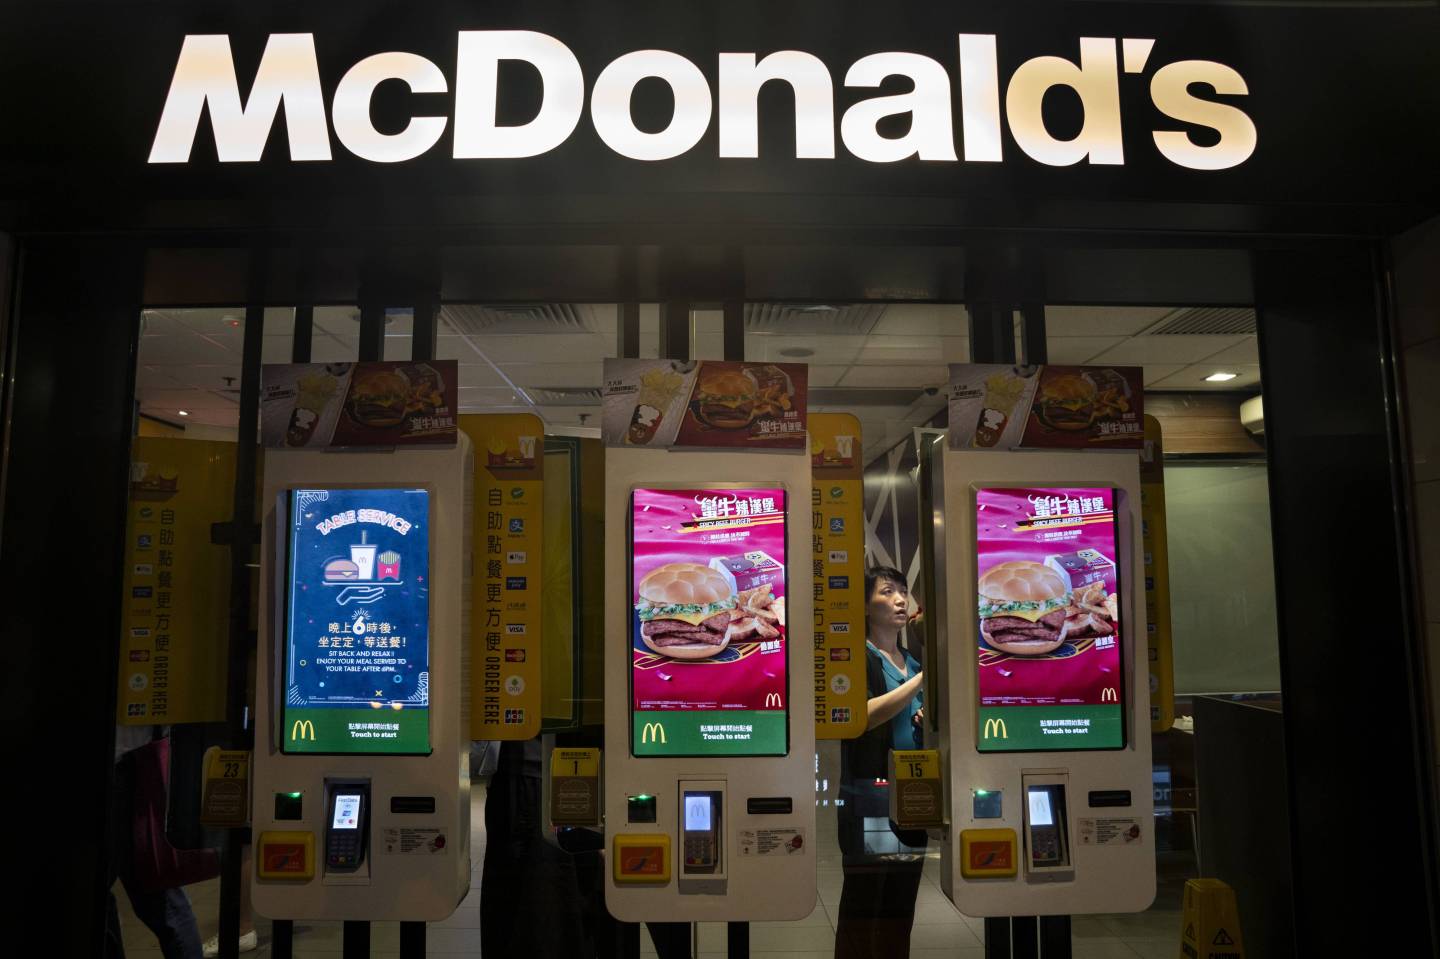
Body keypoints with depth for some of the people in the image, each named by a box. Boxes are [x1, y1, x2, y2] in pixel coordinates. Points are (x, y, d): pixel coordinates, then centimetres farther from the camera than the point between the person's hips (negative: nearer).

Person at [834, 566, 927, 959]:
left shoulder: (912, 661, 16)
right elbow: (863, 716, -20)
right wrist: (922, 679, -19)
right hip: (871, 794, -6)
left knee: (902, 908, 10)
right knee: (865, 905, -7)